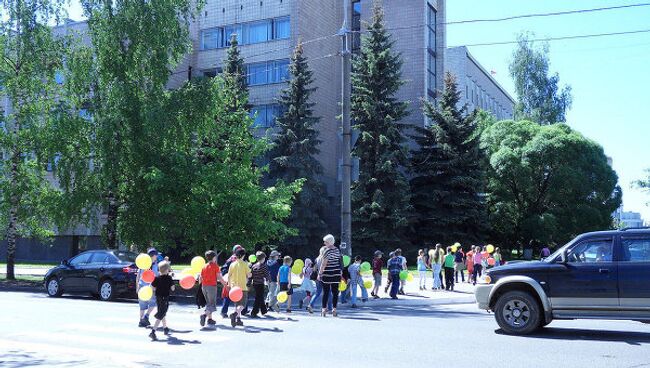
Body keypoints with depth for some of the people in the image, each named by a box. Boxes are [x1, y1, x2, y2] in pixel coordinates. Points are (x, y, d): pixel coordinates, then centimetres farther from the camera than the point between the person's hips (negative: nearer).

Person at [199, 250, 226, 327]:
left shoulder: (204, 266, 10)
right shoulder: (215, 266, -6)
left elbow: (200, 278, 9)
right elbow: (219, 277, -10)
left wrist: (201, 285, 26)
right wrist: (225, 284, 0)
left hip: (204, 286, 6)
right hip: (212, 286, -6)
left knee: (208, 303, 17)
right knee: (212, 304, -3)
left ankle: (210, 319, 16)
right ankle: (204, 315, -27)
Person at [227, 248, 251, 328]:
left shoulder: (232, 264, 3)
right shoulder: (245, 264, -7)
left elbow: (229, 276, 4)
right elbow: (249, 275, -5)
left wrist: (229, 285, 15)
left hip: (234, 287, 4)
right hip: (243, 287, -4)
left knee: (237, 304, 16)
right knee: (242, 304, -4)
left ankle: (238, 319, 16)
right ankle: (235, 314, -29)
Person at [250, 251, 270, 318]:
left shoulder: (254, 266, 5)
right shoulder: (263, 266, -12)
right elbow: (267, 274, -9)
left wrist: (250, 282, 11)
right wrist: (268, 280, 9)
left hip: (254, 284, 6)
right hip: (260, 284, -6)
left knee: (261, 297, 20)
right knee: (258, 298, -2)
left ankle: (264, 310, 33)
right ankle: (254, 313, -7)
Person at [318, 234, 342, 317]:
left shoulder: (327, 251, -12)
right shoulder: (337, 250, 8)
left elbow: (323, 264, -13)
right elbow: (339, 262, 12)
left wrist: (319, 274, -7)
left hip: (327, 274, -5)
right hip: (336, 274, 5)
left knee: (326, 292, 1)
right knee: (335, 292, 5)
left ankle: (324, 310, 3)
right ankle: (334, 310, 5)